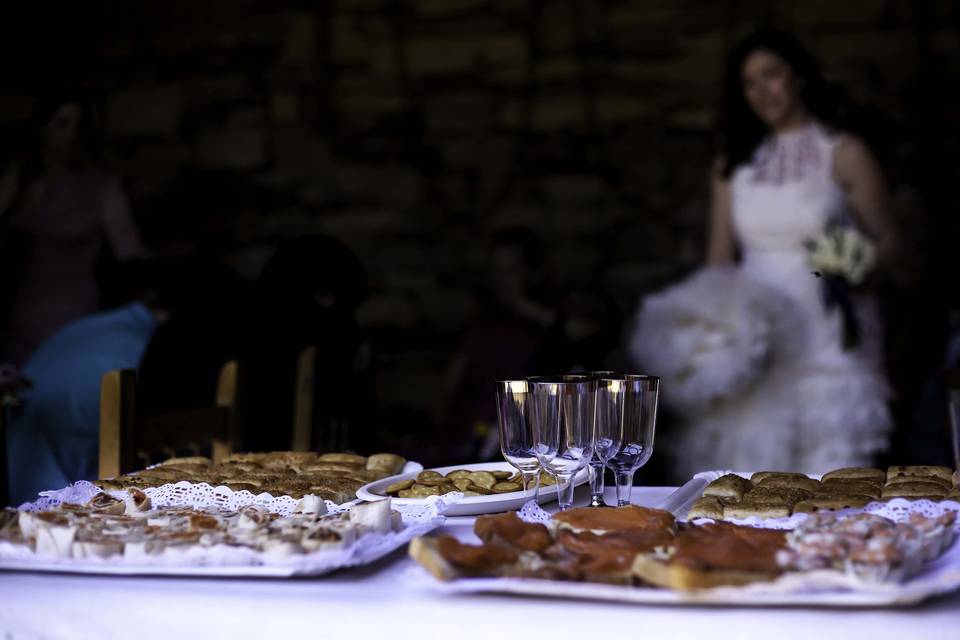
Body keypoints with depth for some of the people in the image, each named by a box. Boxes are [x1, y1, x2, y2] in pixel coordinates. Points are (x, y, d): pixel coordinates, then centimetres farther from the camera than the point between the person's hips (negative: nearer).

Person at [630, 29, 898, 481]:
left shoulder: (844, 155, 2)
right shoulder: (734, 165, 12)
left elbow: (886, 243, 0)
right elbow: (719, 260, 11)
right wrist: (702, 322, -2)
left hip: (828, 336, -3)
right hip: (752, 334, 3)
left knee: (828, 452, -6)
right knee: (746, 447, -1)